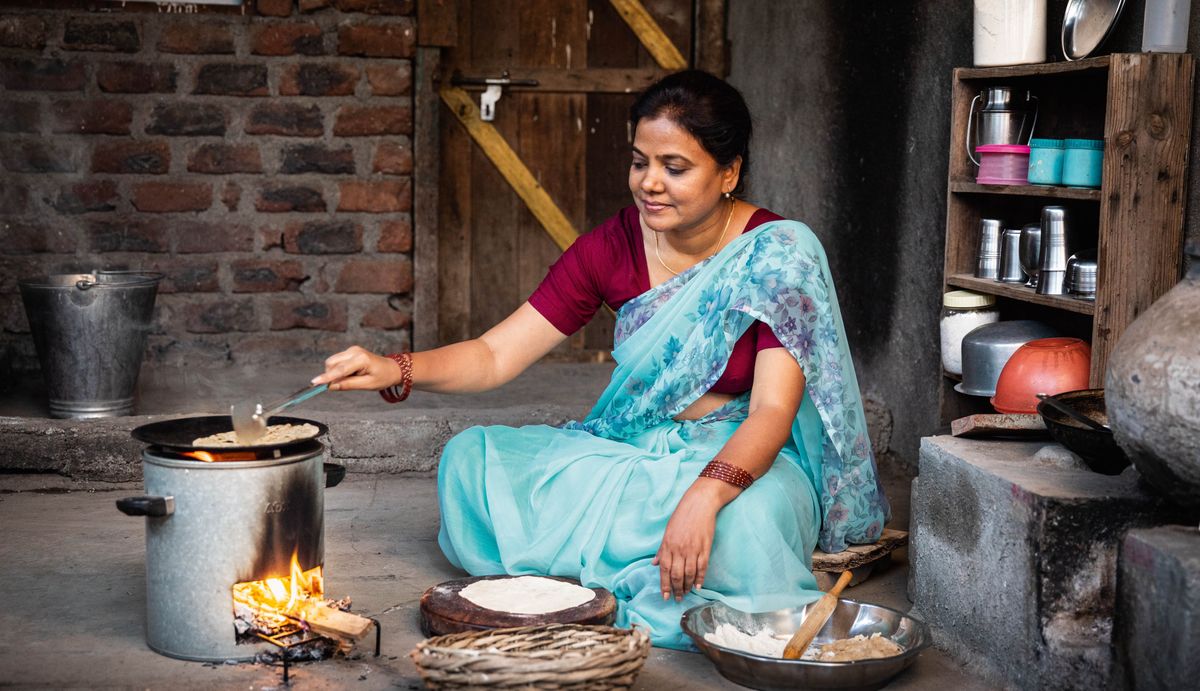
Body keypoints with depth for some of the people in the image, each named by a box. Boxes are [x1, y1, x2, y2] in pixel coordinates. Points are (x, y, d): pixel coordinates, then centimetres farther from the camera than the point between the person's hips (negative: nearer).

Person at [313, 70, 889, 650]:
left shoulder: (781, 254, -15)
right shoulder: (615, 245, -5)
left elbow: (772, 413, -24)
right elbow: (496, 355, -7)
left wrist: (704, 494, -43)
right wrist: (395, 371, -26)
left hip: (743, 458, -4)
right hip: (630, 452, 4)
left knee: (746, 521, -40)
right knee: (471, 460, -14)